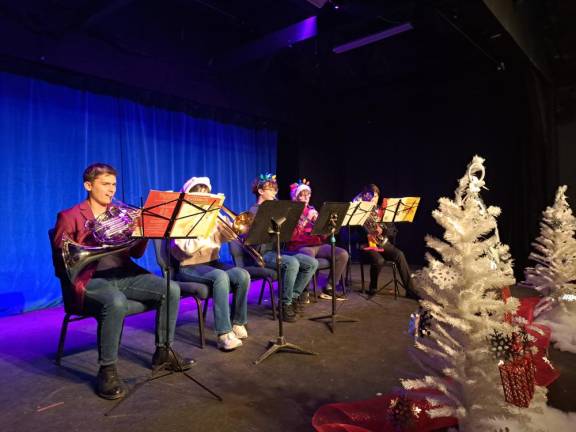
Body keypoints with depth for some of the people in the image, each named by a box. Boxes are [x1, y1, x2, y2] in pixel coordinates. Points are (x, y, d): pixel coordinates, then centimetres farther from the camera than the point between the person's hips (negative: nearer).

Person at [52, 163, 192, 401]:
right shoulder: (69, 217, 4)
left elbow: (135, 253, 15)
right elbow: (61, 260, -5)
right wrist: (96, 243, -19)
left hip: (123, 274, 5)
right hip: (90, 279, -5)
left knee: (171, 289, -14)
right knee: (117, 302, -38)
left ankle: (163, 351, 1)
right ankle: (107, 370, -19)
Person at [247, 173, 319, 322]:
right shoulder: (254, 211, -5)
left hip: (277, 250, 8)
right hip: (264, 253, -8)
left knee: (312, 263, -8)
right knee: (292, 263, -36)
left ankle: (294, 296, 3)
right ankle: (285, 304, -20)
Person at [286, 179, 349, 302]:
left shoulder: (312, 210, 17)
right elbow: (291, 236, -14)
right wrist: (305, 219, -17)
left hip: (317, 244, 6)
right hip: (300, 246, -6)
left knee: (343, 254, -15)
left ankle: (328, 289, -3)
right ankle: (304, 291, -15)